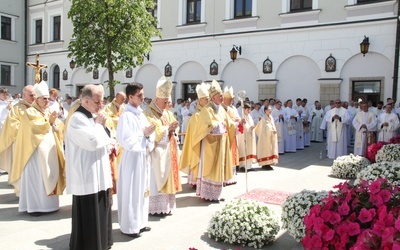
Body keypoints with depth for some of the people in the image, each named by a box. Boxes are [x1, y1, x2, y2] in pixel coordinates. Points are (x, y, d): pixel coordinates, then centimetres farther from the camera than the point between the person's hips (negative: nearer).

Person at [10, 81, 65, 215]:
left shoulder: (49, 113, 17)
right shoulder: (30, 112, -3)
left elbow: (58, 130, 9)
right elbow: (35, 128, -18)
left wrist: (54, 122, -9)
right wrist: (48, 121, -16)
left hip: (50, 151, 7)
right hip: (36, 151, -6)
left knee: (49, 175, 7)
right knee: (35, 177, -6)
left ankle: (47, 202, 15)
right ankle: (33, 205, -2)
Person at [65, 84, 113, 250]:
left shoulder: (93, 116, 12)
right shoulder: (77, 118, -16)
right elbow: (93, 142, -25)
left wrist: (109, 144, -1)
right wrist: (99, 124, -11)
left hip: (98, 174, 9)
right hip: (86, 176, -9)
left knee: (101, 211, 18)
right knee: (89, 214, 1)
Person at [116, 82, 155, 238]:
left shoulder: (141, 114, 9)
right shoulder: (126, 115, -15)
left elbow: (148, 132, 11)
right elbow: (126, 140, -21)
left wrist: (149, 144, -9)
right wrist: (143, 134, -14)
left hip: (143, 156, 8)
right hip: (132, 157, -8)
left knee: (142, 189, 15)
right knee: (131, 191, 2)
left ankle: (140, 222, 28)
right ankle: (129, 226, 15)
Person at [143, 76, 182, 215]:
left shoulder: (168, 113, 14)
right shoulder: (148, 113, -9)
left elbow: (174, 129, 15)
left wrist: (173, 129, -7)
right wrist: (167, 128, -18)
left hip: (168, 151, 8)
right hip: (157, 152, -8)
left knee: (167, 177, 10)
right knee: (157, 179, -4)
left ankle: (166, 206, 19)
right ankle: (155, 208, 2)